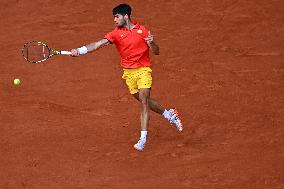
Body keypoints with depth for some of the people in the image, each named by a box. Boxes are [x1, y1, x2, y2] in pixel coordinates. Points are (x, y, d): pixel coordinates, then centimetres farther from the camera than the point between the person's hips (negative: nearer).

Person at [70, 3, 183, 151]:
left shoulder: (142, 30, 0)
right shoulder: (116, 33, -1)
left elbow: (156, 52, 4)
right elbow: (99, 44, -14)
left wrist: (152, 43, -18)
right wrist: (80, 50, -27)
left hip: (143, 70, -3)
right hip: (128, 73, 3)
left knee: (144, 101, -14)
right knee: (144, 101, 11)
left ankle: (143, 139, -12)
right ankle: (169, 114, 36)